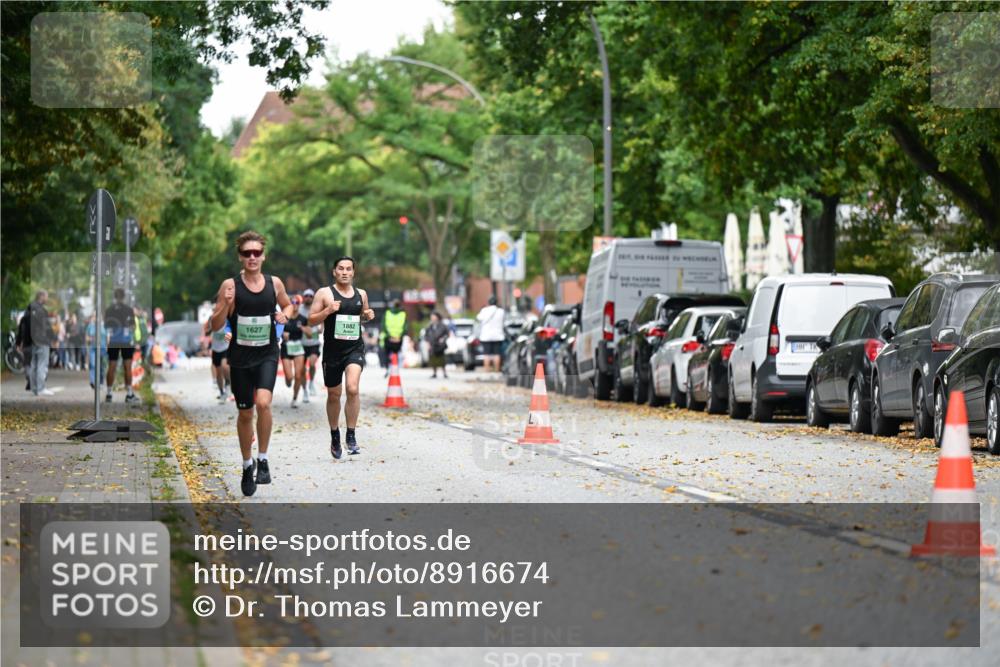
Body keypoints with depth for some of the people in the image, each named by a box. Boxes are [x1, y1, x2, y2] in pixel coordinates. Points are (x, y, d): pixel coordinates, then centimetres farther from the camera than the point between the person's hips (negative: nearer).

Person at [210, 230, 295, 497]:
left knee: (263, 402, -24)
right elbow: (215, 326, -5)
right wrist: (226, 305, -23)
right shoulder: (230, 285, -6)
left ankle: (263, 460, -8)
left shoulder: (274, 283, 1)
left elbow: (288, 305, 21)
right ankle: (247, 465, 30)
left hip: (267, 354, 0)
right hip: (240, 356, 0)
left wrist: (284, 314, -2)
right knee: (245, 413, 10)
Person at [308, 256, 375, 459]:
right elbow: (312, 320, -2)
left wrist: (368, 316, 2)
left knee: (352, 388, -22)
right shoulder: (324, 293, -2)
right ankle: (335, 436, 32)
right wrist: (328, 310, -17)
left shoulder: (361, 294, 8)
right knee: (334, 395, 11)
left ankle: (351, 436, -14)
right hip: (332, 350, -1)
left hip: (355, 348, 1)